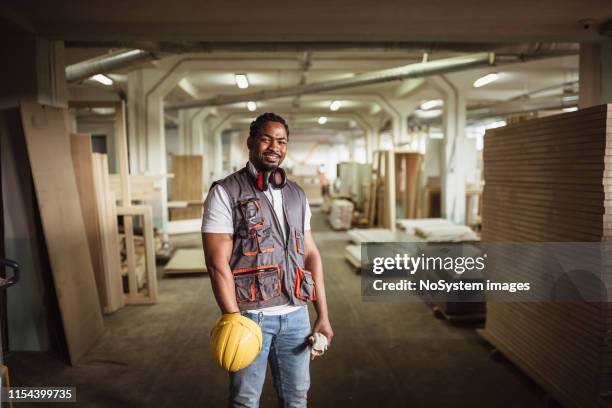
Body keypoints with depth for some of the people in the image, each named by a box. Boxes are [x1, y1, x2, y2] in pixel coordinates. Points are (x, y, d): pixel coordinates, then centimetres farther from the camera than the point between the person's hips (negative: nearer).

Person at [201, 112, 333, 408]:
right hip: (250, 314, -4)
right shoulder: (225, 193, -7)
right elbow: (218, 263, -12)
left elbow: (310, 254, 10)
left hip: (296, 313, 5)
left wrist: (323, 315, 6)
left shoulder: (297, 195, 10)